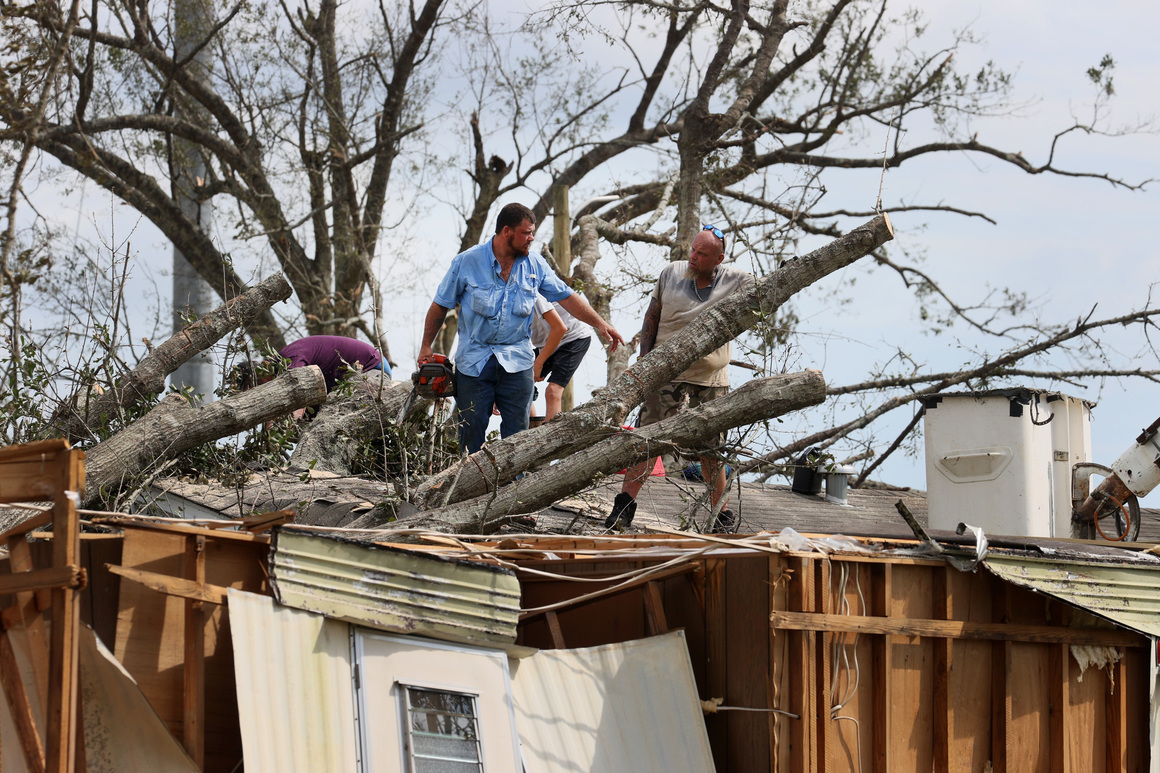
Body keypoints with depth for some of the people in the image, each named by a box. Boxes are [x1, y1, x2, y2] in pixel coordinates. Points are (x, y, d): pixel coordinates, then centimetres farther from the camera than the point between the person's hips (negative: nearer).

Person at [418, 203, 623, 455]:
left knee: (517, 432, 1)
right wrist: (426, 346, 5)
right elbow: (441, 305, 2)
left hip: (517, 361, 2)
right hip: (474, 361, -2)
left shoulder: (535, 264, 0)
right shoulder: (467, 262, -7)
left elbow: (566, 297, 6)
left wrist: (600, 324, -1)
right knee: (471, 433, 3)